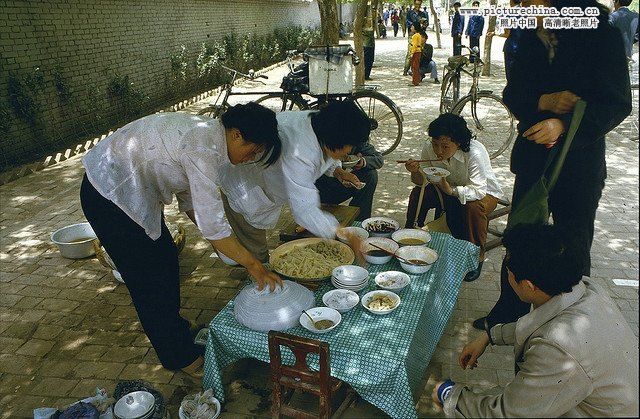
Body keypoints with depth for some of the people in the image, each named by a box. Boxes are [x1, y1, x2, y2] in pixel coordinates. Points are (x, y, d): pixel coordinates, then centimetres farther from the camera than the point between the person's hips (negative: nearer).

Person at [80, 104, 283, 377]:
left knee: (166, 255, 19)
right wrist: (254, 266, -20)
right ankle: (180, 357, 21)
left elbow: (189, 198, 9)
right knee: (149, 278, 2)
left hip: (129, 188, 10)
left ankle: (173, 329, 41)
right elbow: (212, 224, -29)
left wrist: (223, 242, 4)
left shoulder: (205, 132, 2)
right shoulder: (203, 150, -29)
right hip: (108, 198, -10)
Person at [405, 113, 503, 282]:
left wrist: (452, 190, -51)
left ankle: (476, 257, -14)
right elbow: (423, 182, -11)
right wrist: (416, 172, -34)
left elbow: (478, 190, -36)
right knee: (418, 193, -14)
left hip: (485, 193, -4)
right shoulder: (429, 148, -19)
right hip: (450, 188, 5)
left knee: (473, 207, -36)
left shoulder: (475, 153, -34)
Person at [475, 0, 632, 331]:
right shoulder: (530, 39, 3)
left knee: (573, 248, 8)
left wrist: (564, 124, -28)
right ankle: (509, 313, 32)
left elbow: (617, 104, -12)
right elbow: (512, 95, 3)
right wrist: (543, 101, -17)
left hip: (580, 163, -4)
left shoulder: (602, 36, -11)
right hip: (532, 157, 4)